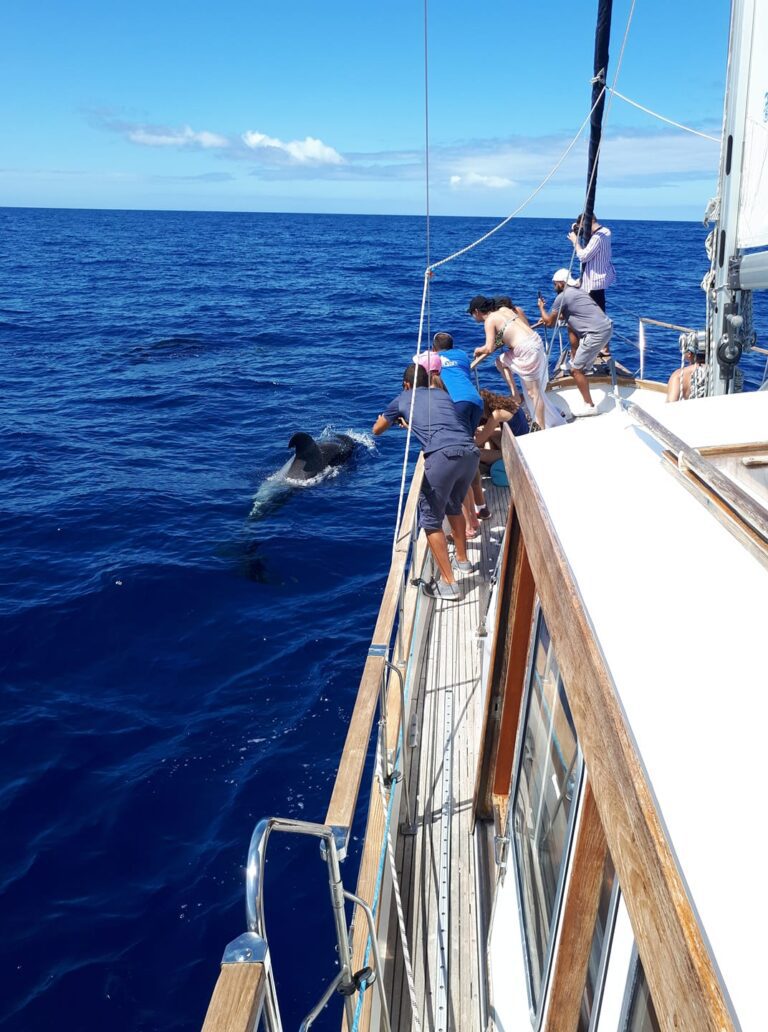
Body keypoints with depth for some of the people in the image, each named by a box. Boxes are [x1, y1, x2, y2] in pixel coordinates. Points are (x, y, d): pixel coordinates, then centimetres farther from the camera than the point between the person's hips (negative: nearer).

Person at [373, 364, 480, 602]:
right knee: (454, 506, 30)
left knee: (431, 520, 5)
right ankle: (462, 560, 43)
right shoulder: (442, 394, 30)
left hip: (442, 456, -5)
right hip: (471, 453, 6)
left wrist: (393, 419, 57)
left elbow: (377, 430, 36)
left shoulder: (402, 400, 20)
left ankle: (449, 584, 3)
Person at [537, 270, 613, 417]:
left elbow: (550, 323, 4)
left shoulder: (562, 297, -6)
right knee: (571, 325, 31)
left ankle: (589, 406, 0)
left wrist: (541, 307, 19)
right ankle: (575, 359, 42)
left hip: (597, 334, -9)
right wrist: (552, 317, 41)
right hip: (606, 326, 9)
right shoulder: (576, 291, 21)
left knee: (576, 370, -2)